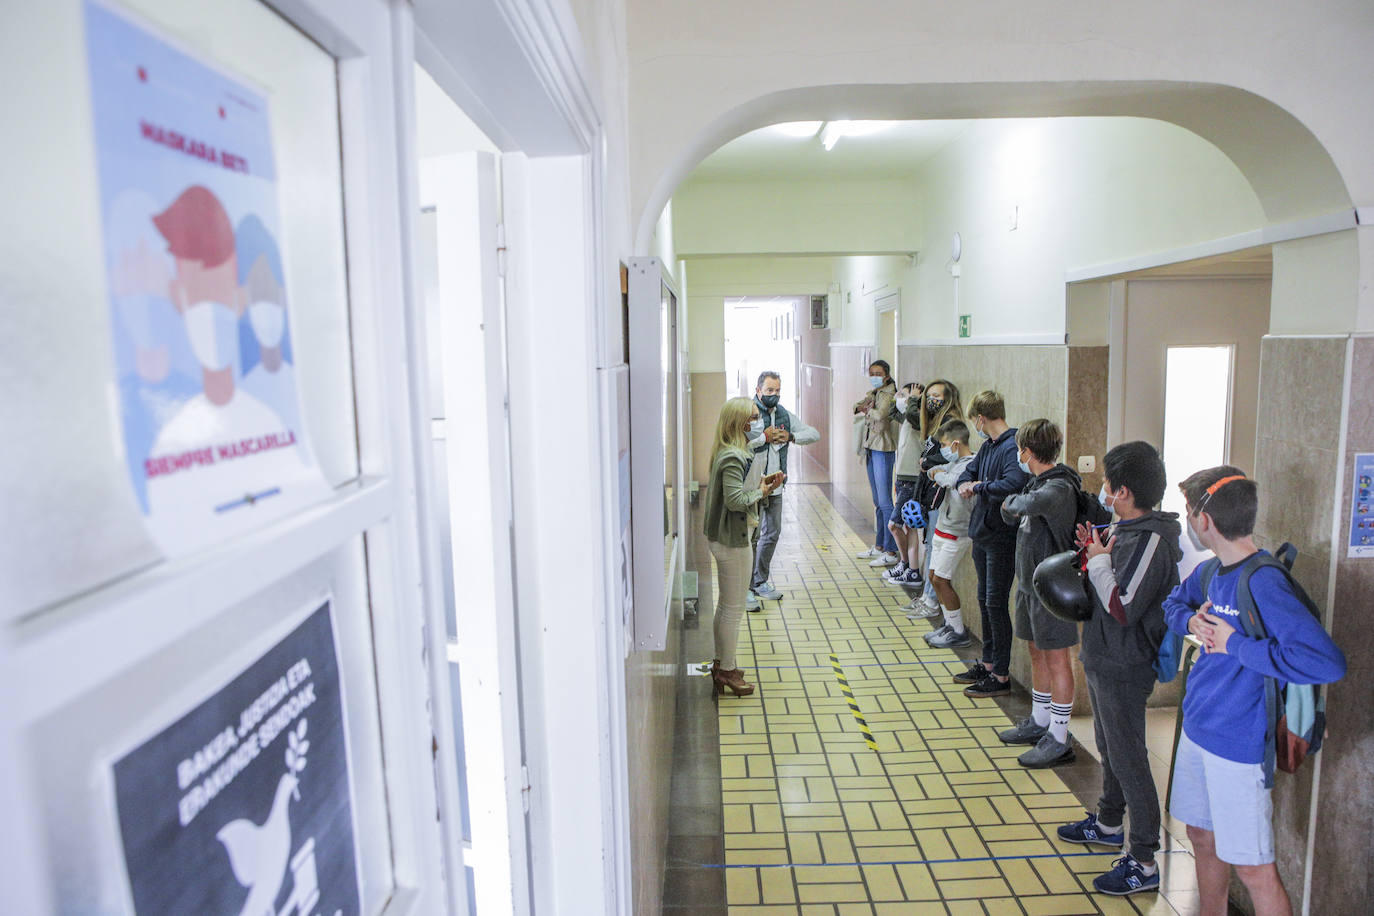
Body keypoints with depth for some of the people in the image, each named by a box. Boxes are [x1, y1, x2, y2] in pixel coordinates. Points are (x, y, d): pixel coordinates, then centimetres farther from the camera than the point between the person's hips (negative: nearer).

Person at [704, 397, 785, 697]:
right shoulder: (733, 457, -22)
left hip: (723, 538, 10)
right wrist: (762, 492, -12)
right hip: (733, 540, -10)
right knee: (734, 608, 2)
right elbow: (735, 499, -27)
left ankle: (721, 663, 32)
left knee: (725, 605, 20)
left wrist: (761, 483, 3)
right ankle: (727, 671, 13)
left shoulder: (729, 453, 10)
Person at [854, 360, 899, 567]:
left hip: (883, 449, -9)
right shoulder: (874, 393, 16)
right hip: (871, 448, 9)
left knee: (885, 502, -9)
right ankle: (879, 547, 23)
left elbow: (879, 416, -25)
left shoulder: (888, 394, -11)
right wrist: (865, 406, -11)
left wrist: (867, 410, -5)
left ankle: (891, 552, -5)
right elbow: (857, 406, 10)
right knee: (877, 501, 14)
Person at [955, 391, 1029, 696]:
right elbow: (967, 474, 19)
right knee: (985, 600, 17)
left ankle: (1001, 676, 10)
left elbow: (1013, 483, -35)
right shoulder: (987, 446, 10)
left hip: (1002, 537, -9)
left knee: (996, 604, -1)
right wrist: (966, 485, -5)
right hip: (982, 533, 9)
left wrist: (978, 487, -19)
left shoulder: (1013, 447, -19)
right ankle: (988, 663, 31)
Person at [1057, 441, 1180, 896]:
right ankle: (1108, 823, 43)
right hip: (1103, 659, 10)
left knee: (1128, 760, 0)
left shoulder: (1151, 540, -24)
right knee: (1109, 749, 24)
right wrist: (1095, 552, -2)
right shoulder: (1124, 529, 4)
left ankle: (1143, 863, 13)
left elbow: (1121, 606, -29)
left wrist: (1098, 560, -17)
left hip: (1124, 669, -10)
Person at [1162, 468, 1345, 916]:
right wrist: (1192, 621, -3)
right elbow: (1173, 602, 20)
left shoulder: (1263, 583, -24)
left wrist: (1236, 645, -24)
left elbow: (1326, 662, -32)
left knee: (1252, 867, 5)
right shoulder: (1211, 571, 1)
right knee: (1202, 837, 23)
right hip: (1196, 729, 8)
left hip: (1237, 744, -8)